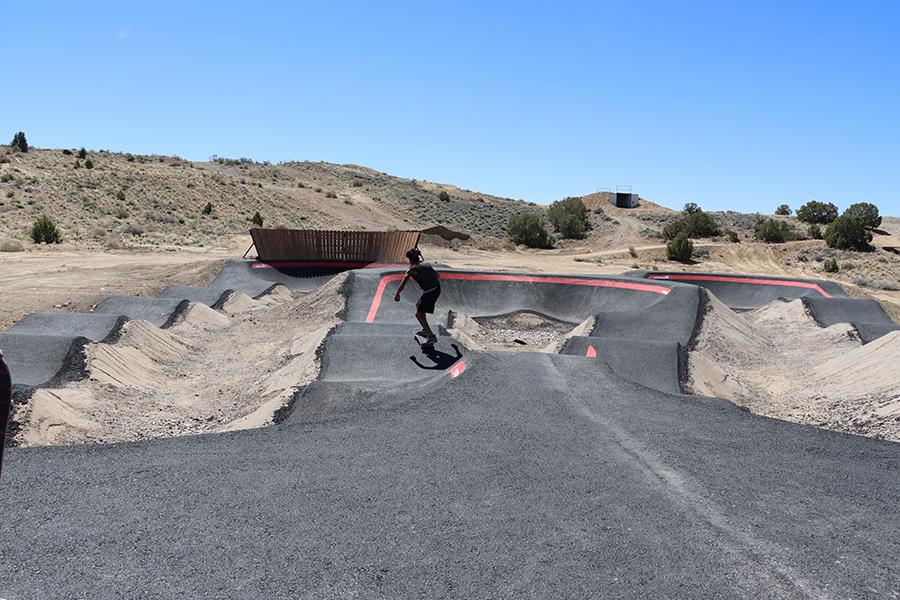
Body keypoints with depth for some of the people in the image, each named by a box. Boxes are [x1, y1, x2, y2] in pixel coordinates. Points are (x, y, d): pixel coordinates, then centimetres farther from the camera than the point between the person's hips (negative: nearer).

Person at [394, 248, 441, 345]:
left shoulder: (412, 269, -2)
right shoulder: (426, 264, 17)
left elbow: (403, 283, -2)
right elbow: (437, 275, 28)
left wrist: (397, 294, 10)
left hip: (429, 292, -8)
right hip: (437, 289, 8)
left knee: (419, 314, -2)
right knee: (418, 306, 27)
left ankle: (431, 336, -11)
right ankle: (425, 330, 37)